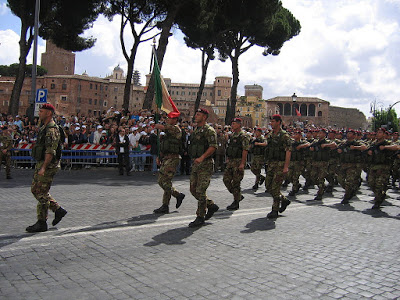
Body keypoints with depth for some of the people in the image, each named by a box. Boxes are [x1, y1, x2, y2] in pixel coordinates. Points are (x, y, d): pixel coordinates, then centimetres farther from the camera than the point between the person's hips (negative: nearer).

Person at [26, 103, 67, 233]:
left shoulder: (52, 130, -17)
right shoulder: (44, 128, 16)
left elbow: (50, 151, -23)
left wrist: (43, 168, -27)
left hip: (48, 165, -10)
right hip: (40, 164, 10)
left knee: (41, 193, -5)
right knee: (35, 189, 15)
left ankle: (41, 223, 4)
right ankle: (58, 210, 20)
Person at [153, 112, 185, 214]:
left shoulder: (175, 129, -11)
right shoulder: (168, 131, 19)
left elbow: (159, 126, -16)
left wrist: (156, 126, 7)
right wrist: (160, 156, 15)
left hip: (172, 159, -10)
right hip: (166, 159, 10)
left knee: (166, 182, -8)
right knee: (161, 181, 12)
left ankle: (165, 207, -2)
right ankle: (178, 195, 24)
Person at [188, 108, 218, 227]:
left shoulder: (209, 130, -11)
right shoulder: (196, 130, 17)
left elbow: (213, 146, -21)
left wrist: (202, 157, -30)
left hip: (205, 164, -9)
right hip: (195, 163, 9)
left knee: (201, 191, -7)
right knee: (193, 189, 10)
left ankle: (200, 218, 2)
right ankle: (211, 205, 27)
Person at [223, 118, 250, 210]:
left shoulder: (243, 136, -11)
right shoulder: (232, 135, 15)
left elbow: (245, 150, -17)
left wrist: (242, 163, -21)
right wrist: (228, 159, 16)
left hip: (239, 162, -8)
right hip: (231, 161, 8)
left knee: (236, 182, -5)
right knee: (226, 179, 6)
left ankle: (236, 203, 6)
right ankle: (238, 196, 22)